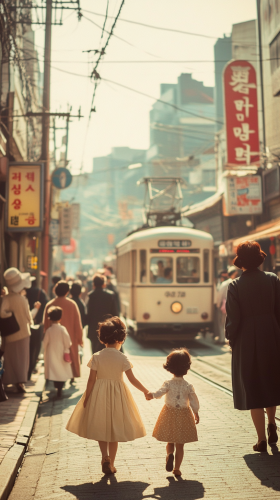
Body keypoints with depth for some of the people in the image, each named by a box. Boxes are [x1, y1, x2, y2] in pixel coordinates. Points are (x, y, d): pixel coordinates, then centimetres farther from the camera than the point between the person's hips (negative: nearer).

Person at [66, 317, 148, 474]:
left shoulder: (96, 357, -9)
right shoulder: (122, 358, -11)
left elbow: (91, 380, -7)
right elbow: (132, 380, -10)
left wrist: (86, 398, 2)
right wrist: (146, 391, 2)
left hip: (99, 396, 0)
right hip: (117, 396, 0)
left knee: (101, 428, 16)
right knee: (114, 429, 12)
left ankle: (105, 456, -5)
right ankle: (111, 464, 17)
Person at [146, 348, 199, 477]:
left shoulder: (168, 384, -12)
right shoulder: (188, 386, -9)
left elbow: (158, 393, -27)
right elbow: (194, 402, -3)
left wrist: (150, 395, -14)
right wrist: (196, 413, 10)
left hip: (169, 415, 0)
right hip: (183, 416, 0)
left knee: (170, 441, 17)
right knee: (180, 445, 10)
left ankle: (169, 454, -13)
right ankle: (177, 469, 10)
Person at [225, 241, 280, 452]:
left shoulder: (236, 285, -11)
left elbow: (233, 318, -11)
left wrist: (231, 339, 3)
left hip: (247, 340, -2)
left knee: (253, 387, 8)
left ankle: (262, 439, 11)